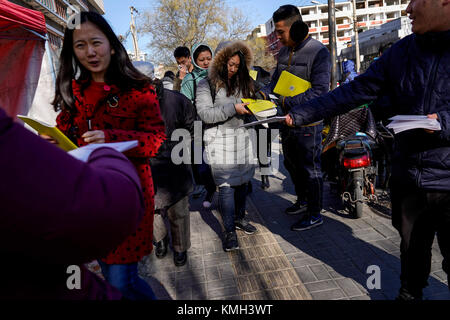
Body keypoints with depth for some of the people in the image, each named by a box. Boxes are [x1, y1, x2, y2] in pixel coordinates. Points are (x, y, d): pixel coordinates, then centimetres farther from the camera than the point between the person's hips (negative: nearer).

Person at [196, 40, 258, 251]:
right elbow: (204, 114, -12)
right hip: (220, 140, -5)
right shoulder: (207, 84, -2)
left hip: (242, 137, 6)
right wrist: (233, 108, -17)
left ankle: (239, 218, 32)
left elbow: (249, 108, 24)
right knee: (226, 185, -7)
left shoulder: (243, 82, 17)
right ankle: (230, 231, 3)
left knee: (242, 180, 12)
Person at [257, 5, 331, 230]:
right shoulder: (284, 52, 10)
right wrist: (263, 93, -4)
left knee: (310, 168, 2)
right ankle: (302, 201, 41)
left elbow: (320, 91, -21)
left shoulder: (318, 51, -14)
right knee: (291, 164, 20)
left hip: (308, 122, -8)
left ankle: (314, 214, 19)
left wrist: (288, 102, -22)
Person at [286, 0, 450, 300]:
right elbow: (352, 93, 0)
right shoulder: (401, 51, 3)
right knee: (412, 245, 22)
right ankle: (410, 291, 46)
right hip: (408, 175, 4)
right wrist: (298, 115, -4)